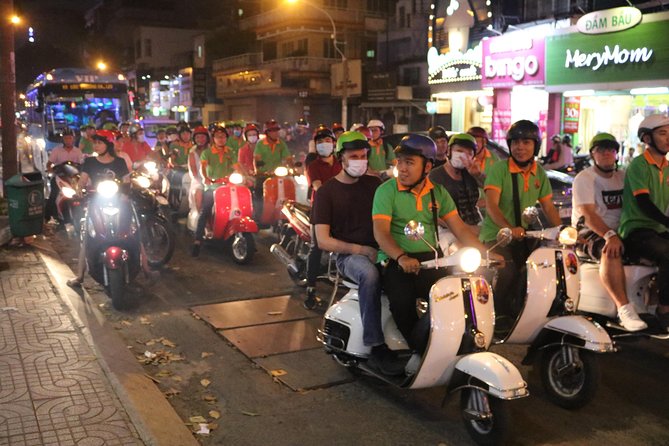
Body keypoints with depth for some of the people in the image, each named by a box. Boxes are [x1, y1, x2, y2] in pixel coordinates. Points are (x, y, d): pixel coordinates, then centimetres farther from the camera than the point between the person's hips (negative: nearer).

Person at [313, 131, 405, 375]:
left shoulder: (375, 184, 17)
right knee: (370, 274, -38)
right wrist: (362, 250, -14)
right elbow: (323, 241, -3)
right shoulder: (326, 192, 4)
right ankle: (377, 348, -34)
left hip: (381, 250, 4)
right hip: (349, 255, -4)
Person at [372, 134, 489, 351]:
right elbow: (381, 232, -15)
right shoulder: (386, 191, -3)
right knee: (402, 300, -30)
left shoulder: (438, 192, 12)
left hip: (430, 259, 4)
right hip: (396, 261, -4)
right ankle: (419, 349, -9)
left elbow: (460, 229, 10)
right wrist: (401, 258, -32)